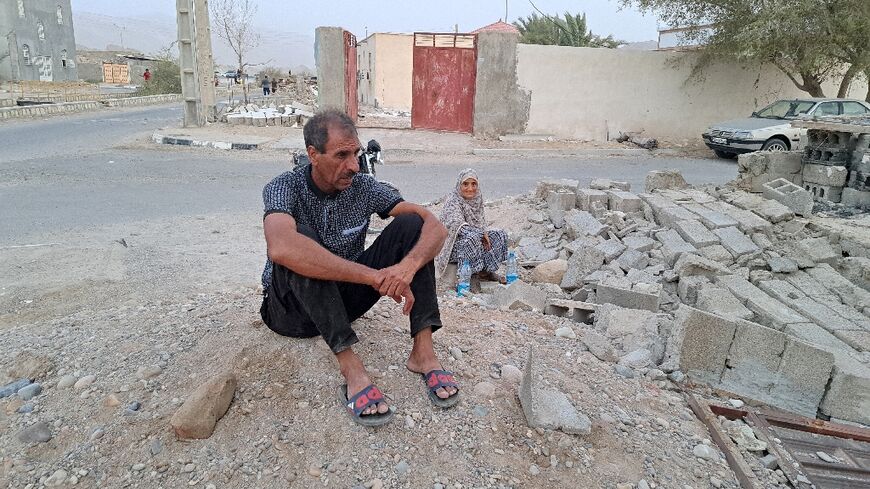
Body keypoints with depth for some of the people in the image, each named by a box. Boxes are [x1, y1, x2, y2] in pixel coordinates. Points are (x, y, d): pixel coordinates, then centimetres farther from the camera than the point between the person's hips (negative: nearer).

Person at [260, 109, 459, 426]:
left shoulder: (363, 187, -7)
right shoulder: (285, 188, -18)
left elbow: (435, 226, -15)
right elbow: (281, 248, -41)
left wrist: (408, 266, -37)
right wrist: (374, 276, -42)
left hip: (345, 299, 4)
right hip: (293, 307, -3)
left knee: (409, 224, -14)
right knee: (301, 235, -34)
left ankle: (423, 352, -22)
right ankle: (351, 369, -36)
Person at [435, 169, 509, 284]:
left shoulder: (477, 199, 4)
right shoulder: (452, 201, -19)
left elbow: (482, 222, 11)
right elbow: (458, 226, -28)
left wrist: (484, 233, -12)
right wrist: (482, 234, -27)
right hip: (453, 243, -8)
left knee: (500, 235, -1)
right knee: (473, 239, -37)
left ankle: (488, 270, -6)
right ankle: (482, 271, -17)